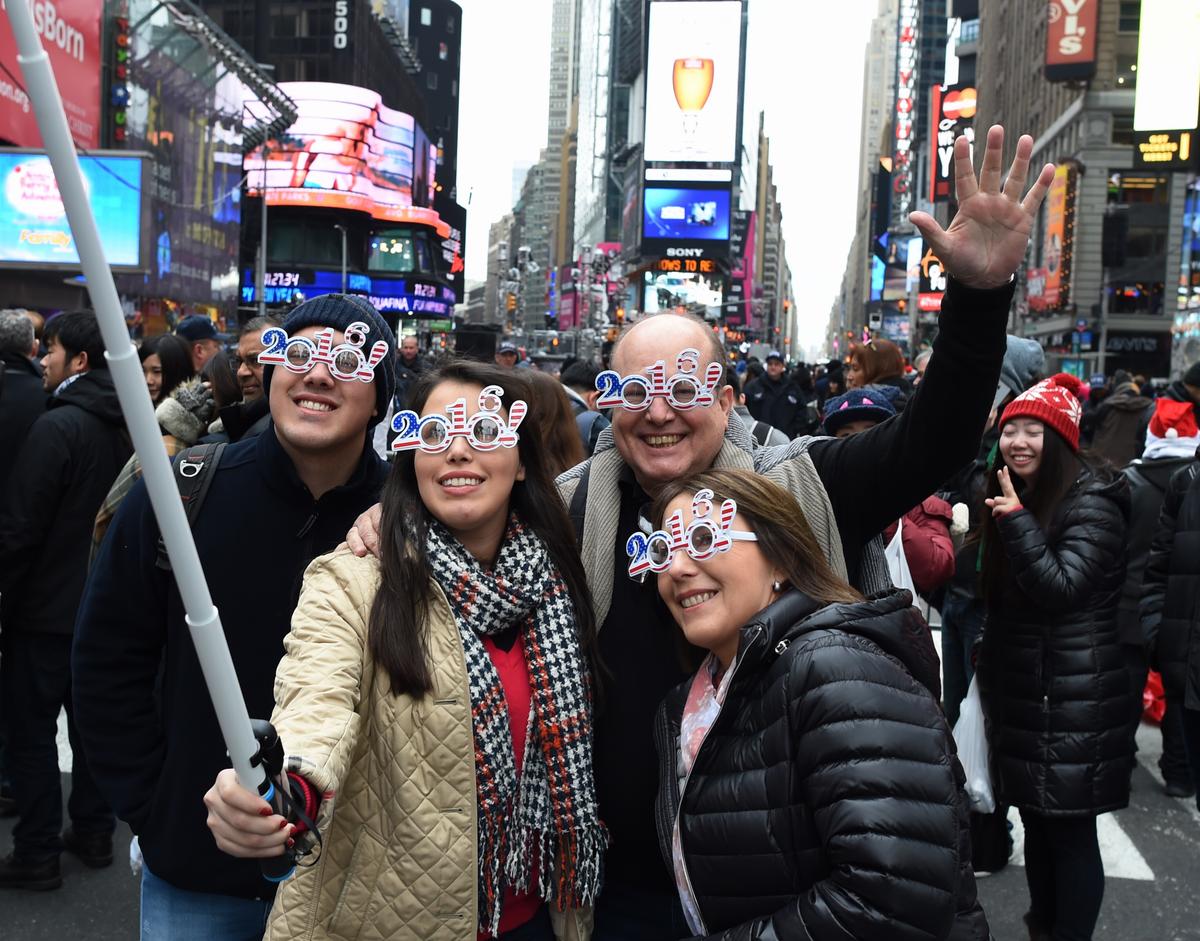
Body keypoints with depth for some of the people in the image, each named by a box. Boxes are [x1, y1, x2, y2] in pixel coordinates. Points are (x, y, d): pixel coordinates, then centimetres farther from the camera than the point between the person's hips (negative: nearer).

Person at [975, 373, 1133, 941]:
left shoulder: (1092, 502, -12)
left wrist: (1017, 520, -24)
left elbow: (1061, 586, -24)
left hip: (1074, 702, -8)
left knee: (1070, 831, -2)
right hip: (1020, 692, 8)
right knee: (1037, 822, 16)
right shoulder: (1015, 496, 13)